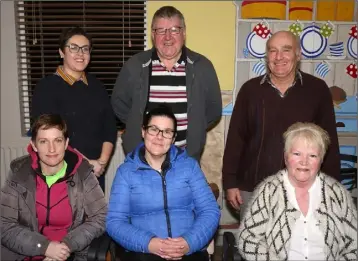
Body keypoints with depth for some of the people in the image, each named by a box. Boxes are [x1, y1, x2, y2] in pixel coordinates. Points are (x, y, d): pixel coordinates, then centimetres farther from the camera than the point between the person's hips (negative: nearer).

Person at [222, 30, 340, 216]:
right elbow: (235, 139, 0)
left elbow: (329, 142, 1)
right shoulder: (250, 89, -2)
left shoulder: (317, 90, -3)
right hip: (252, 188, 1)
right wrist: (230, 182, -1)